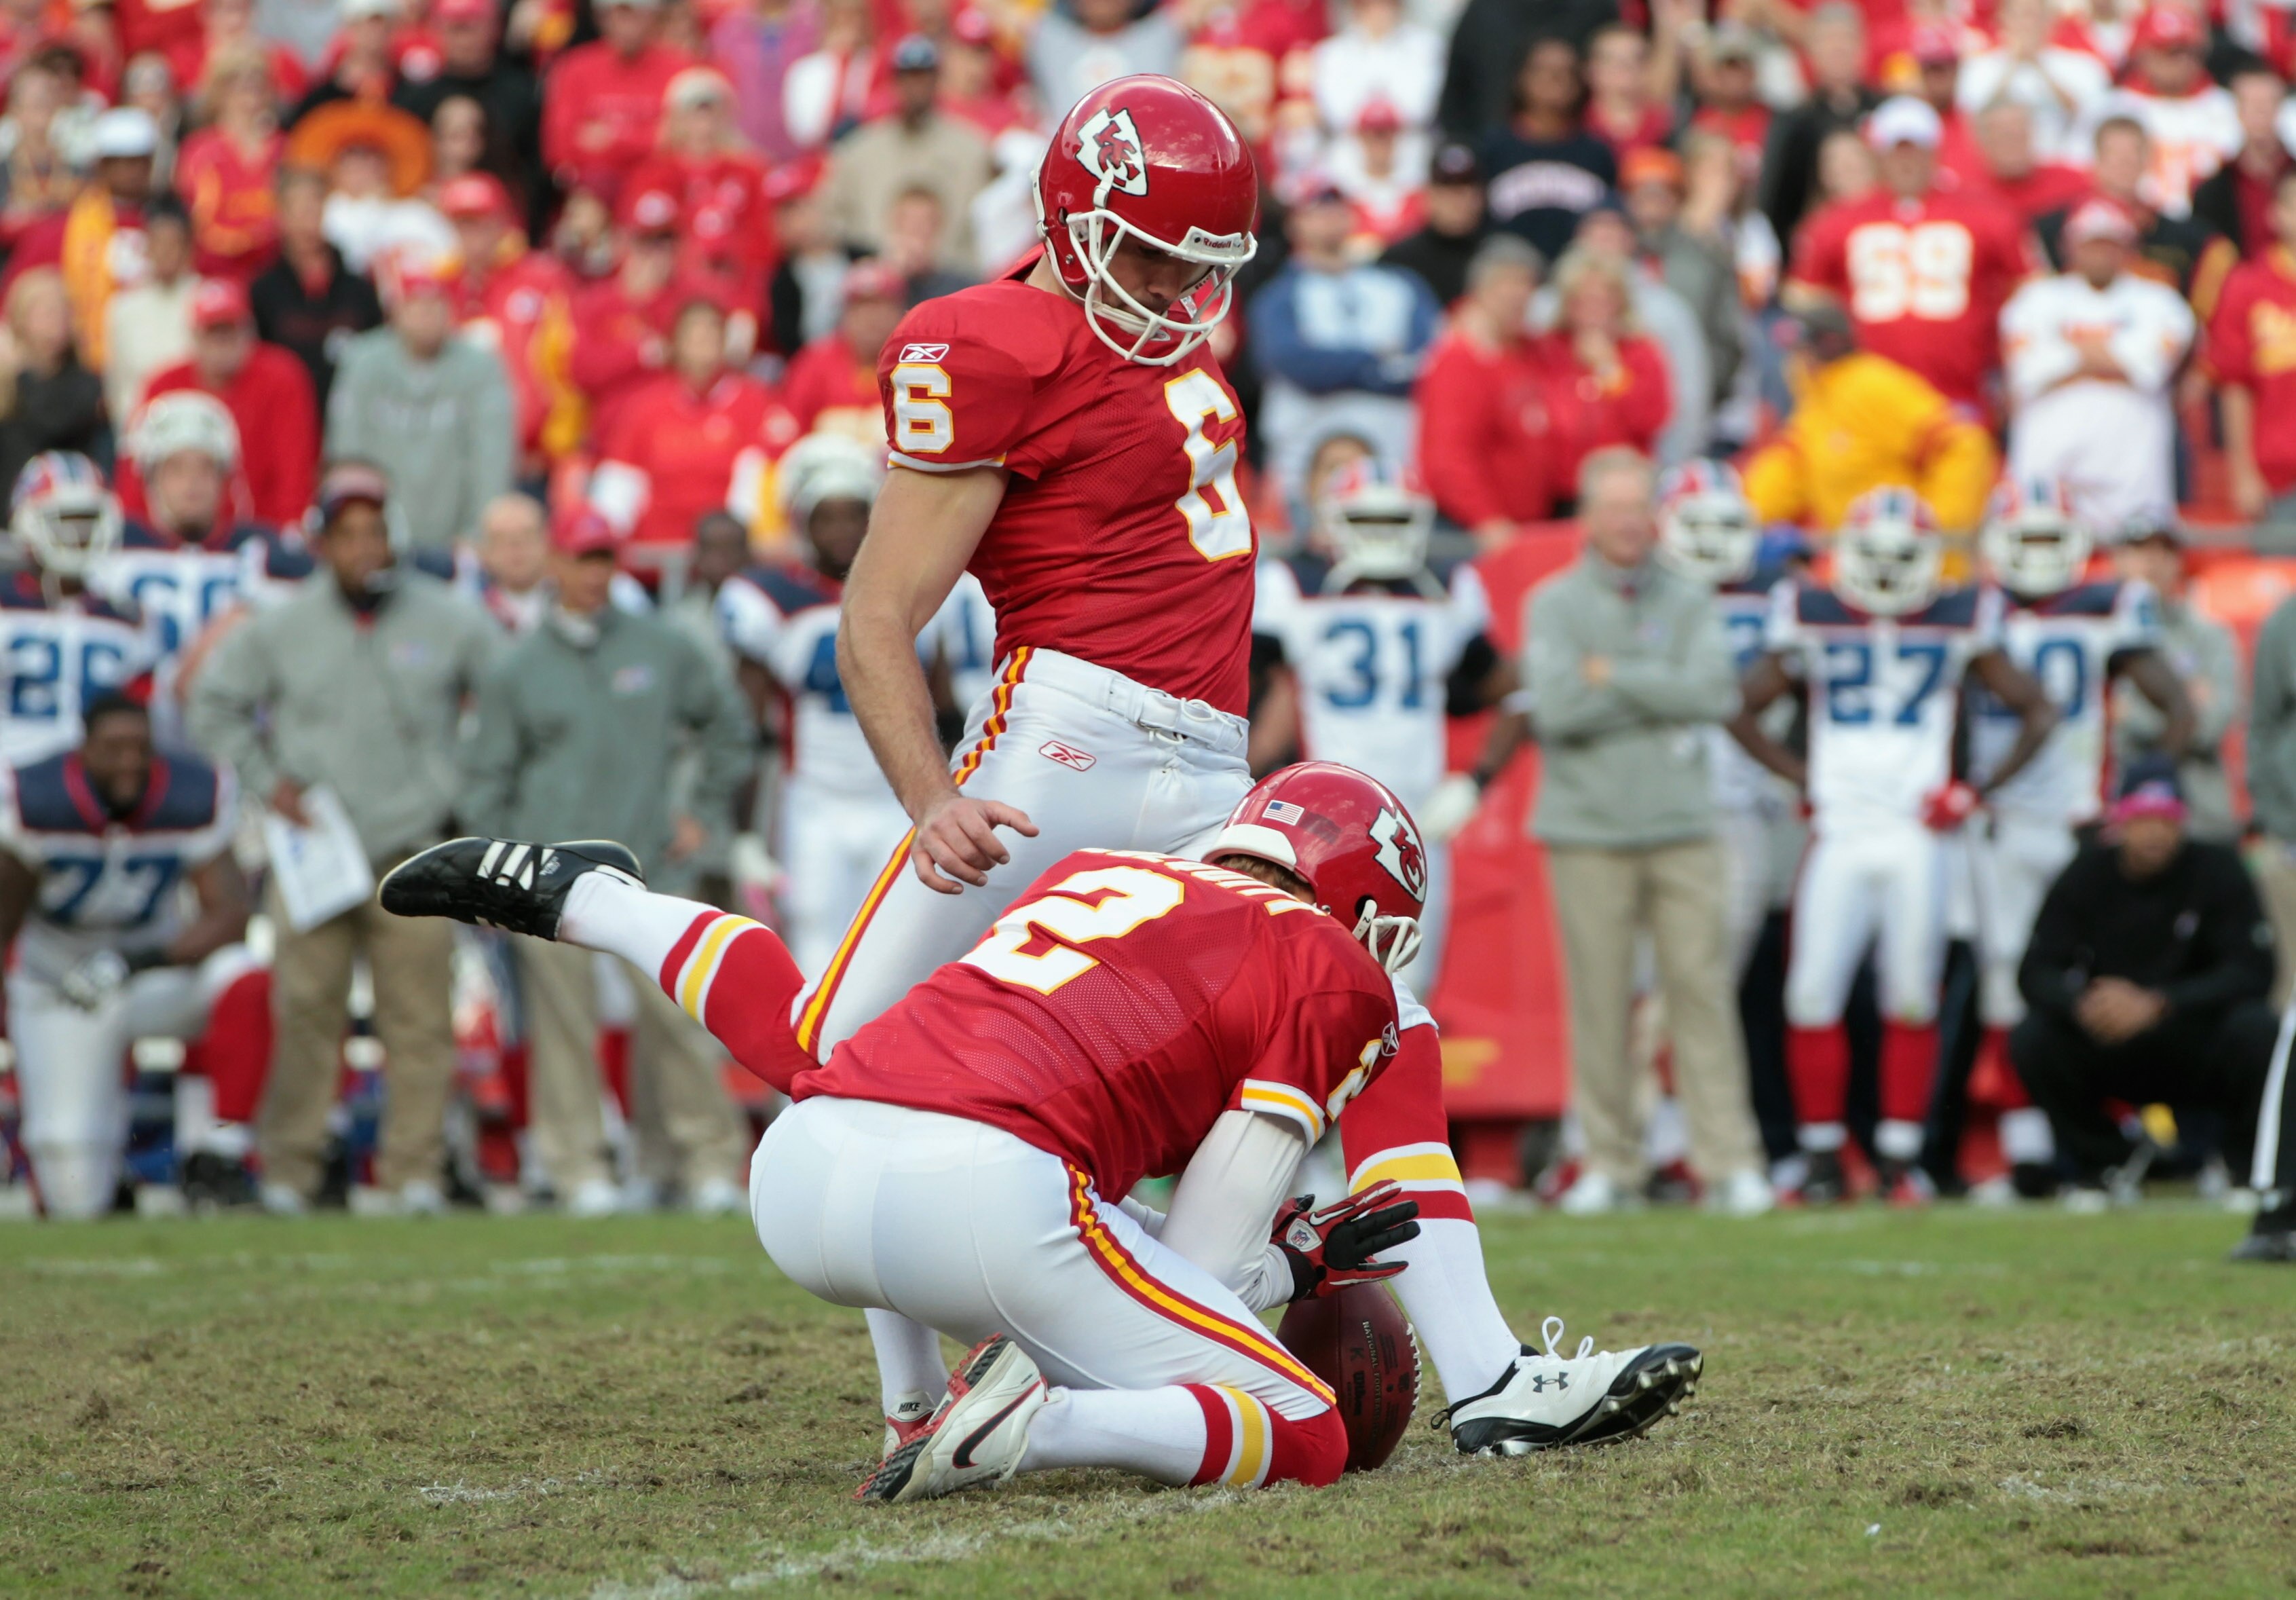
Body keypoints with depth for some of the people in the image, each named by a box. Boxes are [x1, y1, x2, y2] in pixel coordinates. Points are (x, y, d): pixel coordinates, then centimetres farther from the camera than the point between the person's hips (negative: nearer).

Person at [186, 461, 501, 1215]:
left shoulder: (450, 623, 2)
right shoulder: (279, 628, 3)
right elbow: (214, 702, 14)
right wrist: (264, 778, 4)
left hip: (413, 854, 0)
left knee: (418, 1022, -3)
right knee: (304, 1014, -2)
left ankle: (415, 1171, 2)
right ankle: (288, 1171, 4)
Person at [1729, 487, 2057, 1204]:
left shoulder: (1957, 623, 3)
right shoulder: (1813, 621, 3)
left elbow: (2036, 712, 10)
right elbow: (1742, 712, 13)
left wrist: (1977, 790, 1)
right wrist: (1803, 779, 3)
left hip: (1918, 841, 0)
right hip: (1839, 838, 0)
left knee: (1911, 1002, 1)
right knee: (1813, 997, -5)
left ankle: (1900, 1159, 8)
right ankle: (1821, 1160, 5)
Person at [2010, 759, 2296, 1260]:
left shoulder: (2216, 871, -11)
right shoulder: (2087, 876, -5)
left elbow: (2252, 971, -21)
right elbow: (2036, 972, -10)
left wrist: (2156, 1005, -34)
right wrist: (2081, 1003, -35)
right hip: (2109, 1058, 2)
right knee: (2032, 1039, -24)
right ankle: (2101, 1165, 0)